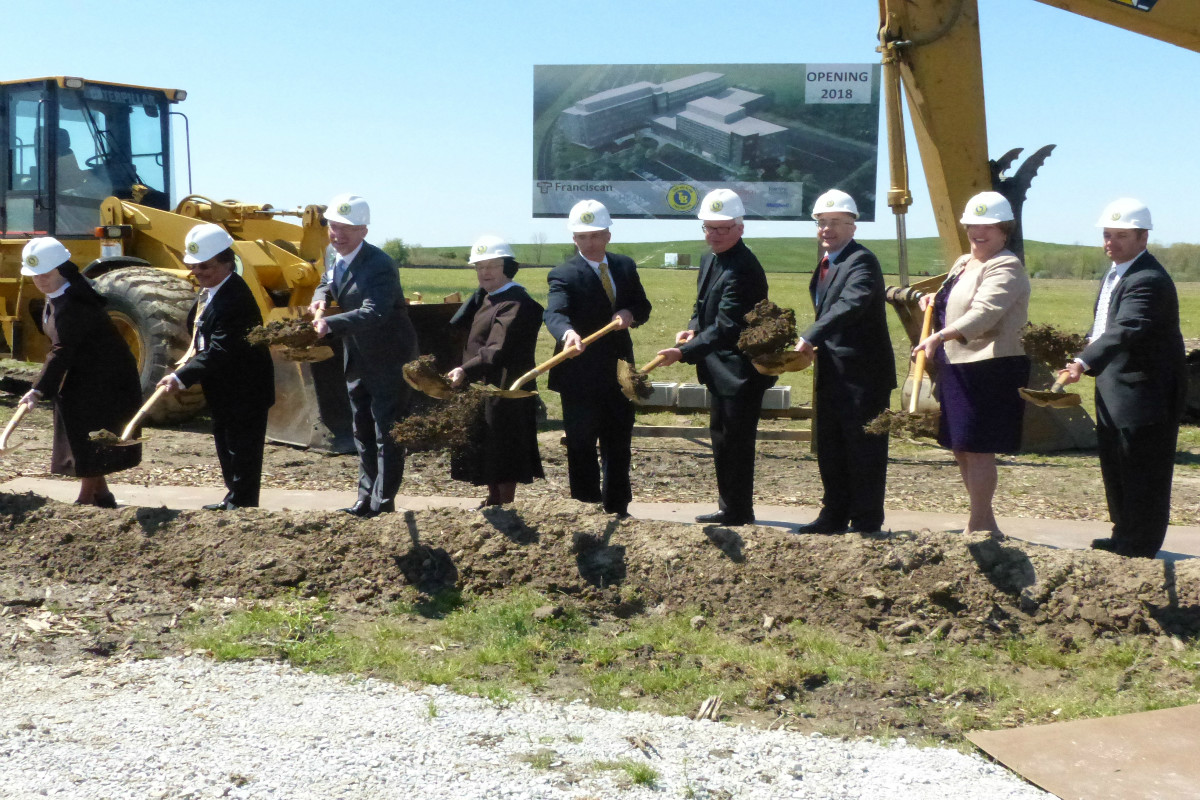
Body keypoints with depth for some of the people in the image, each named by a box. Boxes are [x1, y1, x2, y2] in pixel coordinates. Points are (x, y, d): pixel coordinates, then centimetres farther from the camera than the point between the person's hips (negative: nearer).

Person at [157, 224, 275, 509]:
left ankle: (242, 504, 8)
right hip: (224, 391, 11)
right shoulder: (208, 292, 6)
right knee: (226, 447, 21)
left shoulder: (235, 299, -26)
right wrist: (189, 360, 4)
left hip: (244, 392, -11)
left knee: (242, 452, -1)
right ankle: (233, 499, 34)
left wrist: (182, 377, -33)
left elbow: (220, 352, -30)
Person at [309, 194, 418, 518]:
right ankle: (366, 498, 32)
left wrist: (330, 323, -53)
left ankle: (383, 503, 8)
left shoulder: (380, 265, -27)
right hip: (357, 358, 9)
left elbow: (375, 312, -41)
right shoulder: (333, 254, 0)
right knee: (362, 432, 19)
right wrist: (321, 297, -3)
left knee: (387, 433, -1)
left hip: (388, 360, -9)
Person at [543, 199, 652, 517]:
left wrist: (630, 314, -11)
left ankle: (617, 510, 28)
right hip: (581, 377, -5)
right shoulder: (564, 274, -11)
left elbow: (643, 307, 14)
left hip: (619, 372, 5)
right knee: (582, 449, 1)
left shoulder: (625, 266, 8)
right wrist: (567, 333, -51)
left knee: (619, 448, 15)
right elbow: (555, 314, -28)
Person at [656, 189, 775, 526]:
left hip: (742, 369, -10)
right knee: (721, 438, 18)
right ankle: (729, 508, 31)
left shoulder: (743, 270, -23)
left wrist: (684, 352, -34)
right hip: (722, 369, 10)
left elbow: (726, 327, -28)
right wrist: (694, 329, 0)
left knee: (737, 441, -1)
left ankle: (738, 512, 11)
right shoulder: (709, 259, 8)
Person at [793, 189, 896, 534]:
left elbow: (851, 304, -30)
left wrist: (811, 337, -34)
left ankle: (866, 522, 8)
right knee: (829, 447, 15)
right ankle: (834, 515, 27)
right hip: (832, 375, 9)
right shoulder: (825, 265, 16)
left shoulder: (862, 261, -14)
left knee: (863, 448, -1)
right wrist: (814, 344, 9)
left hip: (862, 374, -9)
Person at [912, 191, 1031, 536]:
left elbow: (983, 313, -30)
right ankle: (985, 522, 27)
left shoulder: (1006, 268, -13)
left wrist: (940, 336, -42)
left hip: (991, 368, -10)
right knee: (960, 448, 15)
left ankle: (979, 526, 5)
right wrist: (933, 299, 11)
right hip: (957, 367, 10)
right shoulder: (963, 263, 16)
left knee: (978, 448, -6)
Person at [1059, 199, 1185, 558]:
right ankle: (1124, 536, 34)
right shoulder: (1114, 274, 12)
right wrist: (1087, 361, 5)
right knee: (1115, 469, 20)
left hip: (1145, 393, -10)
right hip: (1115, 391, 10)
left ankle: (1139, 549, 11)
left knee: (1142, 474, 0)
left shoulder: (1149, 281, -21)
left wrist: (1086, 362, -48)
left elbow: (1127, 329, -36)